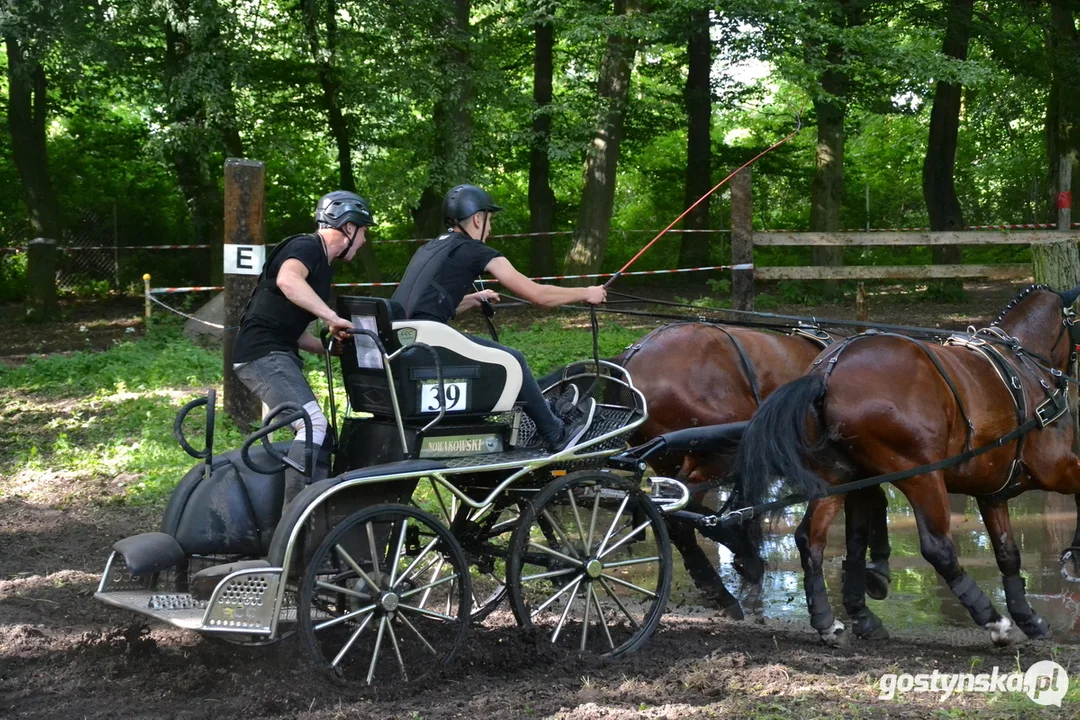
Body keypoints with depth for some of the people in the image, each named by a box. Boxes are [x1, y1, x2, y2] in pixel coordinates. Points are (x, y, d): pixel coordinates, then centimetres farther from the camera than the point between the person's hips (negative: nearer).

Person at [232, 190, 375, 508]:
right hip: (263, 353, -11)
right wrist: (332, 317, -35)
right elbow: (287, 280, -35)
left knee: (318, 436, 11)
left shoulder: (322, 266, 21)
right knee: (313, 423, -24)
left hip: (279, 356, 11)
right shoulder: (307, 247, -10)